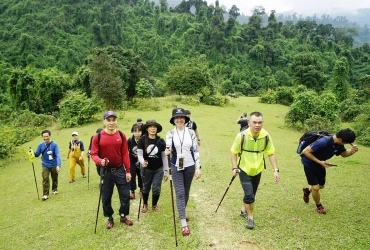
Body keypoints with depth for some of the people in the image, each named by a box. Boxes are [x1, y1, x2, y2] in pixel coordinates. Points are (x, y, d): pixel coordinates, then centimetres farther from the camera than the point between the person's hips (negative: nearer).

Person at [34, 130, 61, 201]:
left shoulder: (54, 145, -17)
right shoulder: (40, 145, -9)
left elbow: (58, 155, -23)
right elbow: (37, 154, -1)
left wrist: (58, 165, -34)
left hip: (54, 165, -1)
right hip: (45, 165, 1)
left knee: (54, 178, 15)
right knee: (45, 179, -9)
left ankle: (55, 189, 38)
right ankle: (45, 194, -2)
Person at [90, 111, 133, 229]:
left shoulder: (121, 135, -1)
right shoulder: (97, 136, -7)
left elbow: (125, 154, 0)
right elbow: (93, 154, -6)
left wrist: (128, 170, -1)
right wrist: (100, 161, -28)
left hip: (120, 170, 2)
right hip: (106, 171, -1)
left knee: (125, 195, 7)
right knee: (106, 197, 9)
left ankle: (123, 216, 28)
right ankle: (110, 219, 28)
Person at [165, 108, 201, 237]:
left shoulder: (191, 132, -3)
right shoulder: (170, 133, -5)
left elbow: (195, 150, -2)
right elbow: (168, 146, -23)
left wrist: (198, 167, -5)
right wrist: (168, 150, -47)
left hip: (189, 166, 2)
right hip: (176, 167, -2)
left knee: (186, 192, 15)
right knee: (180, 193, -6)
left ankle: (183, 213, 40)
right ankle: (184, 224, -3)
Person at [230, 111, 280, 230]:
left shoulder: (266, 136, -15)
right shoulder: (242, 135, -21)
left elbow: (271, 153, -4)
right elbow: (234, 152, -9)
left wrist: (276, 170, -10)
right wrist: (234, 168, -16)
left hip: (257, 171, 3)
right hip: (244, 170, -3)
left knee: (252, 195, 16)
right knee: (249, 195, -12)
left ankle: (245, 210, 43)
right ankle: (250, 218, 10)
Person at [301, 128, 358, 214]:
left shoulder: (338, 144, -14)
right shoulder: (323, 142, -37)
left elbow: (344, 154, 6)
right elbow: (305, 151, -32)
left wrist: (352, 151, -16)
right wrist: (319, 162, -33)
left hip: (320, 164, 8)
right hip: (309, 164, -8)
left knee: (321, 186, 21)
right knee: (315, 187, -8)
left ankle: (307, 190, 52)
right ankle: (319, 206, 20)